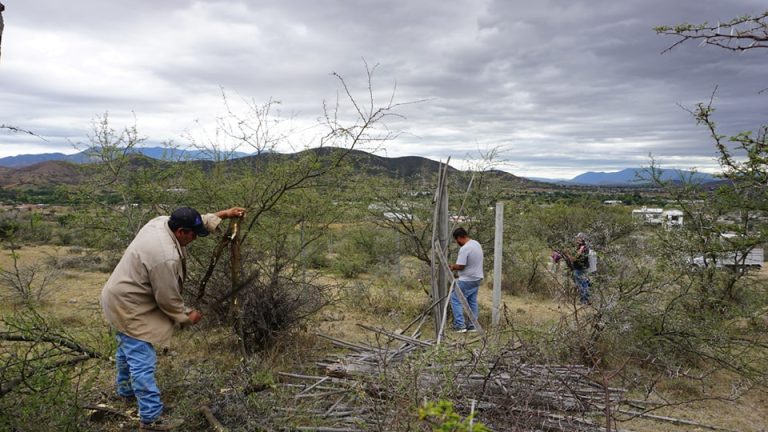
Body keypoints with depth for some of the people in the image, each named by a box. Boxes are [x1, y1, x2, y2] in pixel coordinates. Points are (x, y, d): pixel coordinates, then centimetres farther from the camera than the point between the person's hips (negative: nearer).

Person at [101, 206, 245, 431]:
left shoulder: (162, 221, -8)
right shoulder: (165, 257, -33)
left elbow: (197, 222, 11)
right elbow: (168, 299, -22)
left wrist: (223, 214, 6)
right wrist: (187, 316, -6)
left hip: (121, 297, 11)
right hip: (129, 306, -11)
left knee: (128, 349, 28)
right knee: (143, 361, -4)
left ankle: (126, 390, 50)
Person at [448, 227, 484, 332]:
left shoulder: (464, 249, -23)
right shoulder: (477, 244, 7)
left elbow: (460, 266, -22)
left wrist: (452, 267, -1)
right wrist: (455, 266, 14)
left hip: (467, 280, -9)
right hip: (477, 279, 9)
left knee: (455, 300, -1)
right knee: (472, 302, 15)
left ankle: (460, 325, -3)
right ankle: (472, 325, 19)